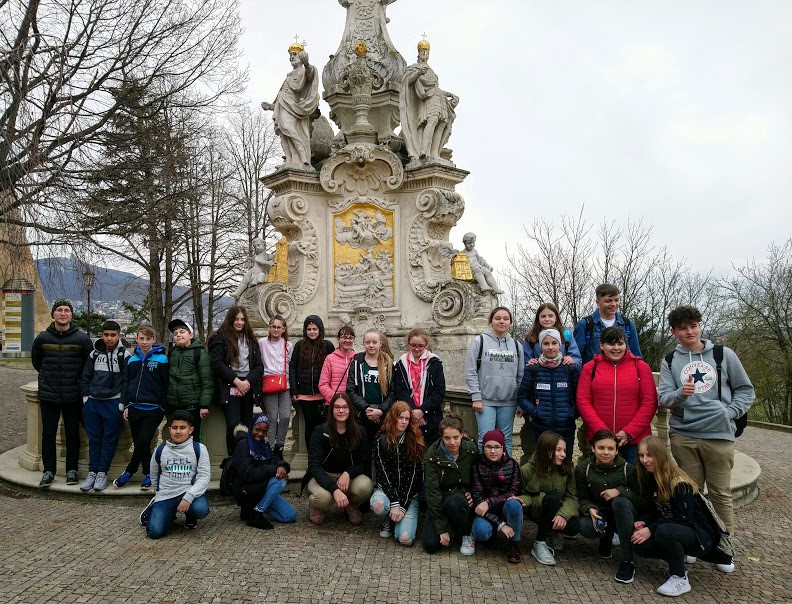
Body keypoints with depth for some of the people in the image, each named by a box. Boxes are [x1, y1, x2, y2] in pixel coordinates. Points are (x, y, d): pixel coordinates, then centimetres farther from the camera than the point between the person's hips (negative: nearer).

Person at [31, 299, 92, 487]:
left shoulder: (82, 339, -5)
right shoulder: (42, 338, 0)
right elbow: (36, 361, 17)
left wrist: (76, 379, 6)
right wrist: (48, 377, 14)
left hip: (73, 396, -1)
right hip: (48, 395, 1)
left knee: (72, 434, 8)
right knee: (48, 434, 7)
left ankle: (71, 470, 19)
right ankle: (48, 471, 19)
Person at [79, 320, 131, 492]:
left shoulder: (124, 355, -4)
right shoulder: (94, 354, 8)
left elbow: (127, 380, -6)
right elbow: (85, 377, 14)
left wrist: (122, 404, -9)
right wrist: (86, 397, 5)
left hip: (113, 403, -4)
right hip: (93, 402, 4)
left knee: (110, 439, 2)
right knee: (94, 439, 9)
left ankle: (102, 472, 11)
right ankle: (92, 471, 17)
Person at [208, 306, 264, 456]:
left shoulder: (251, 339, 16)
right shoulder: (220, 338, 2)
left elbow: (259, 365, 10)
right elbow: (217, 364, -9)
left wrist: (247, 382, -7)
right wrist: (237, 381, -13)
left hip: (248, 389, 4)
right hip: (229, 389, -4)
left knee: (247, 425, 4)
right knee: (233, 425, -12)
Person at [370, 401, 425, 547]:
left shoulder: (415, 442, -5)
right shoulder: (382, 441, -5)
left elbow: (413, 476, -8)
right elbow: (382, 474, -10)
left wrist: (402, 506, -16)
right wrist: (394, 503, -21)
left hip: (409, 493, 0)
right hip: (387, 488, 0)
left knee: (406, 539, -19)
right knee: (378, 505, -36)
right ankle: (389, 520, 1)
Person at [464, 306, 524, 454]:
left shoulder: (516, 345, 10)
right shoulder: (479, 342, -1)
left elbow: (521, 375, 10)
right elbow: (470, 372, -4)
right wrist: (476, 397, -10)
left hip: (508, 402, 3)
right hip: (485, 401, -3)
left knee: (506, 439, 10)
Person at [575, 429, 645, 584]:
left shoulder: (627, 468, -11)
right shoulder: (583, 468, -8)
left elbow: (640, 498, -8)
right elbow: (583, 497, -3)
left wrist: (620, 491, -25)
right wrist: (590, 509, -25)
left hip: (624, 514, -1)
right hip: (599, 513, 1)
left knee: (620, 502, -36)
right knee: (585, 528, -33)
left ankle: (627, 561, -28)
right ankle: (606, 537, 9)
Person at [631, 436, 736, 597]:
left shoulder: (679, 483, -22)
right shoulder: (650, 479, 0)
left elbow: (682, 518, -23)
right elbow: (657, 511, 8)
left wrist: (651, 529, -25)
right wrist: (644, 523, -12)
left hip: (701, 534, -8)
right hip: (678, 529, 8)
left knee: (664, 531, -36)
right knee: (641, 546, -13)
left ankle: (680, 579, -13)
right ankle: (683, 554, 14)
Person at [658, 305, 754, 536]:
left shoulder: (723, 354, 4)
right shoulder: (670, 361, 6)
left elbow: (746, 390, 9)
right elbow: (663, 397, -3)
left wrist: (729, 413, -5)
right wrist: (680, 394, -24)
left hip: (719, 435, -1)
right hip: (682, 436, 1)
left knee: (721, 493, 3)